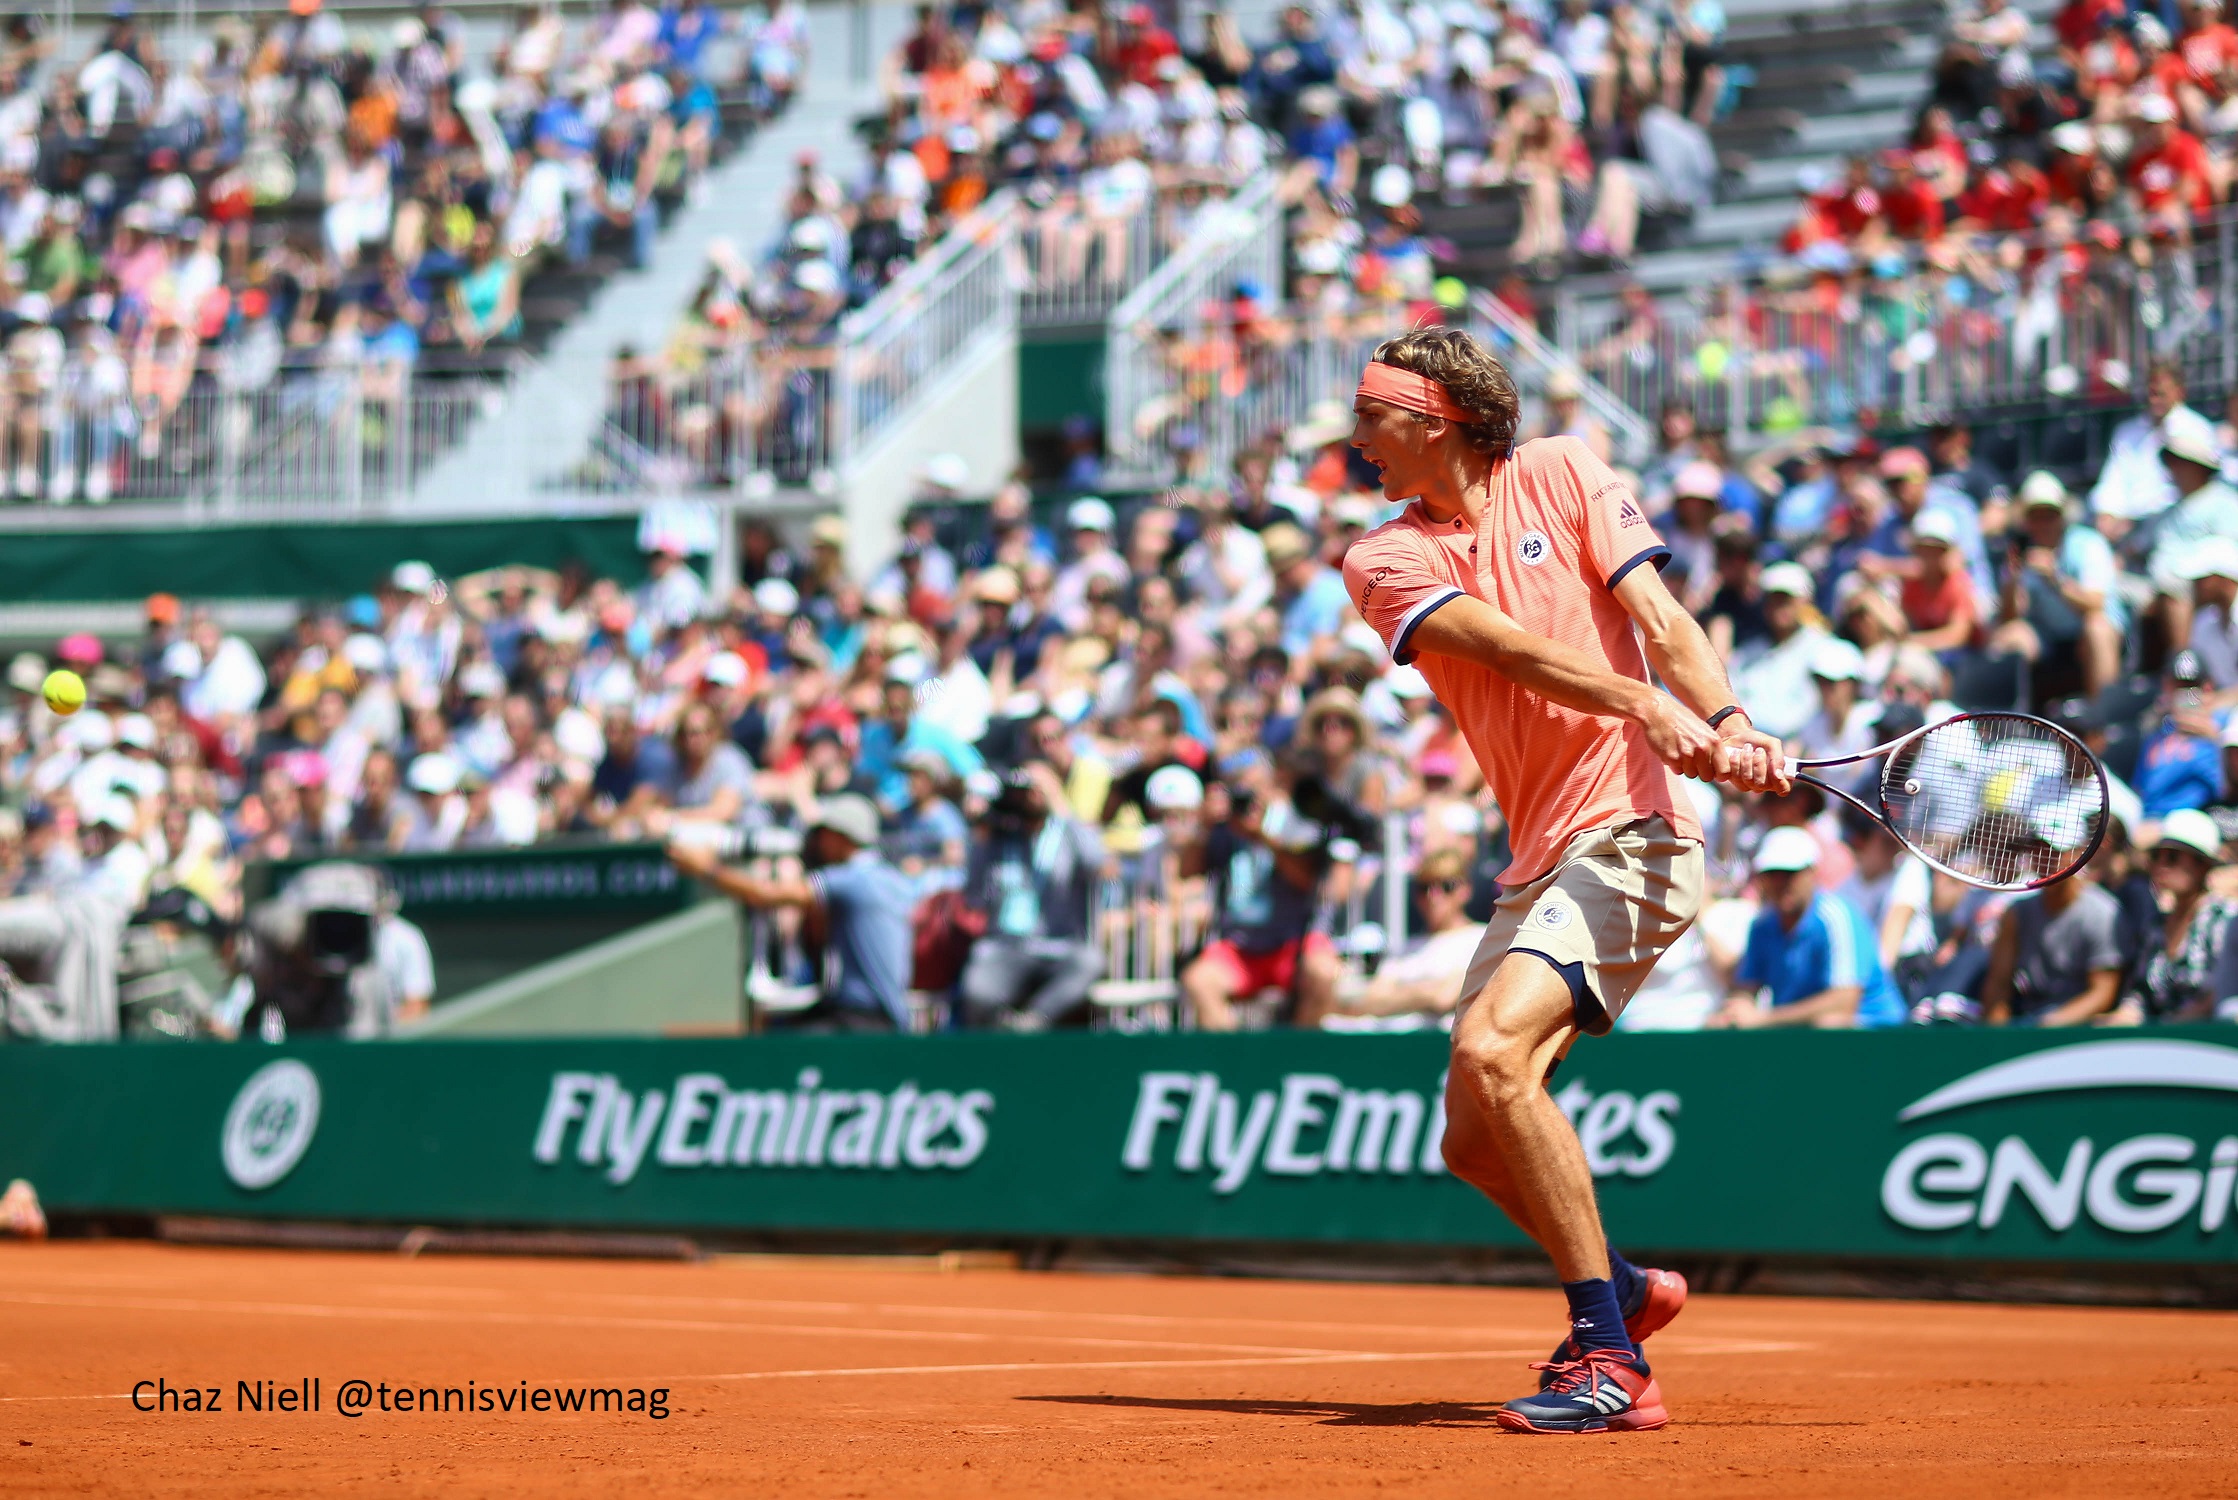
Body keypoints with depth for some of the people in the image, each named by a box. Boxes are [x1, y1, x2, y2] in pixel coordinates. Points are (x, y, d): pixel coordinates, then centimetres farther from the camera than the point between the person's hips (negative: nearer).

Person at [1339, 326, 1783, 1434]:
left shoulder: (1564, 475, 5)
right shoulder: (1386, 561, 8)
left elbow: (1658, 616, -3)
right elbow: (1504, 644, -9)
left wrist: (1730, 726, -22)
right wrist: (1645, 706, -25)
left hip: (1629, 832, -6)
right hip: (1535, 862, 6)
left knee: (1491, 1053, -25)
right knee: (1474, 1144, 5)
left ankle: (1610, 1363, -21)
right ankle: (1624, 1290, 32)